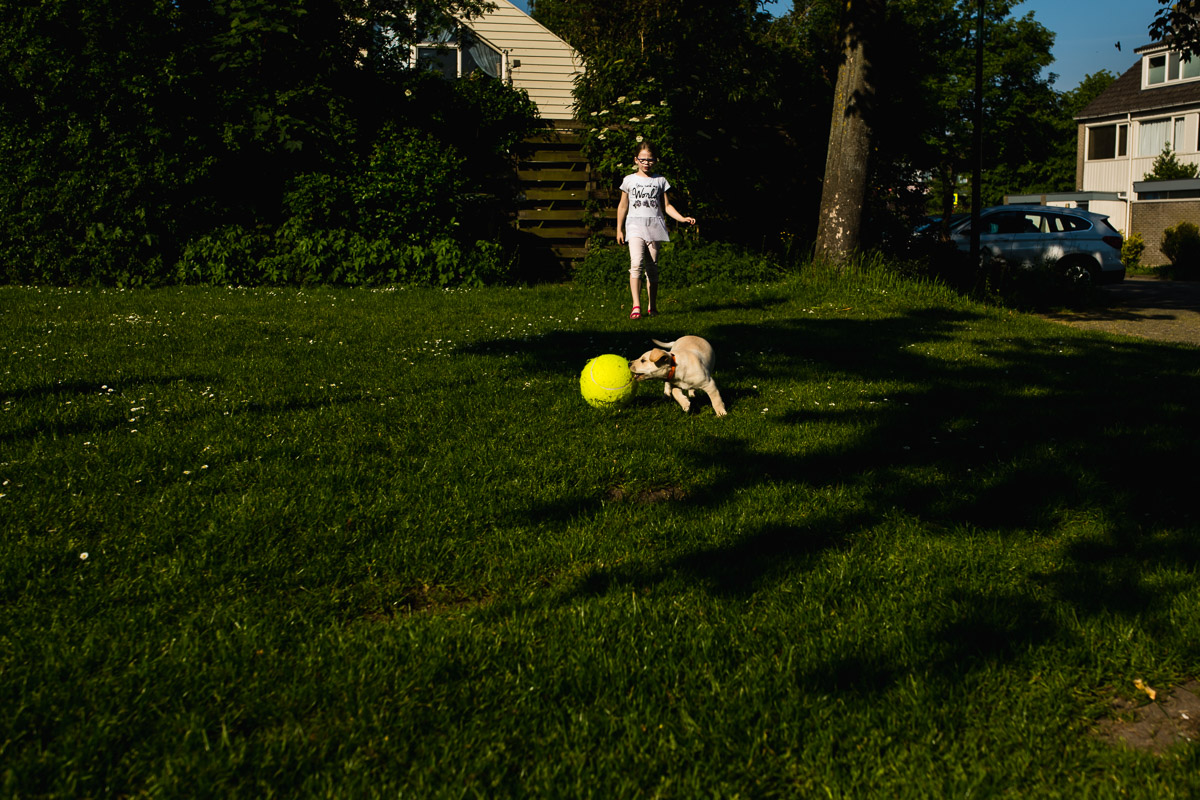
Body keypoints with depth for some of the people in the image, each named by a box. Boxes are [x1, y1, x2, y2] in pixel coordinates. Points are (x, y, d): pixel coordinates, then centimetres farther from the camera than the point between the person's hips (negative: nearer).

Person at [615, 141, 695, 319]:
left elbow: (666, 206, 12)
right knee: (636, 263, -19)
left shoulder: (660, 181, 11)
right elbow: (623, 206, 14)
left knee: (652, 268, 4)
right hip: (635, 226, -2)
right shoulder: (629, 180, 9)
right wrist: (619, 229, 12)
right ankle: (636, 306, -23)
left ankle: (652, 307, 12)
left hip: (654, 225, 2)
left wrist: (682, 218, -1)